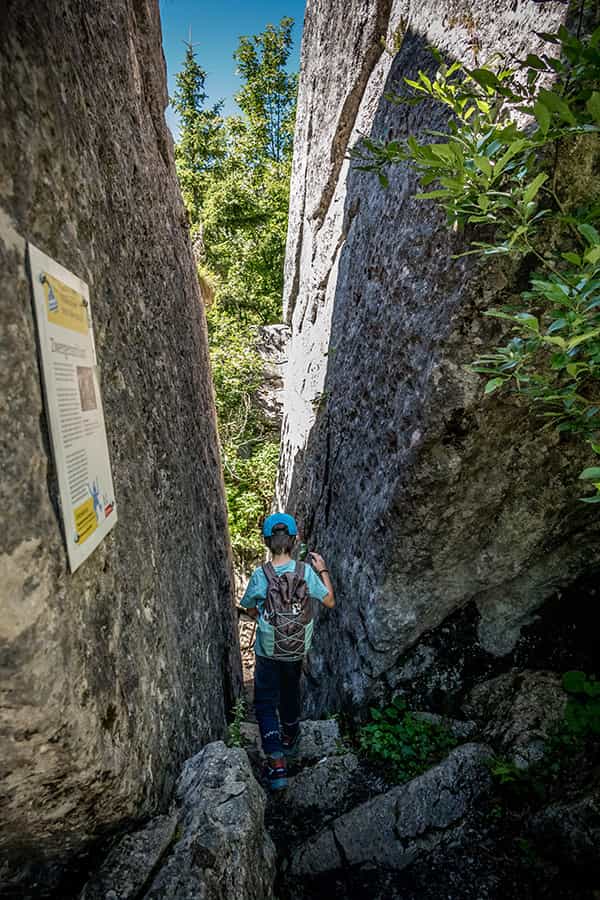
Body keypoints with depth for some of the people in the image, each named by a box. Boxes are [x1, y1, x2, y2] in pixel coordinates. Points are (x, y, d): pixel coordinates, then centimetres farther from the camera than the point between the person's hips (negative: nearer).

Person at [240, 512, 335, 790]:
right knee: (290, 693, 28)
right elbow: (330, 602, -5)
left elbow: (251, 611, -5)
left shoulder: (260, 575, -21)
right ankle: (289, 738, 50)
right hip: (297, 649, 3)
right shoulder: (306, 572, -19)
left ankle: (276, 760, 6)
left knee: (265, 702, 15)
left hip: (267, 652, -3)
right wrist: (323, 571, 2)